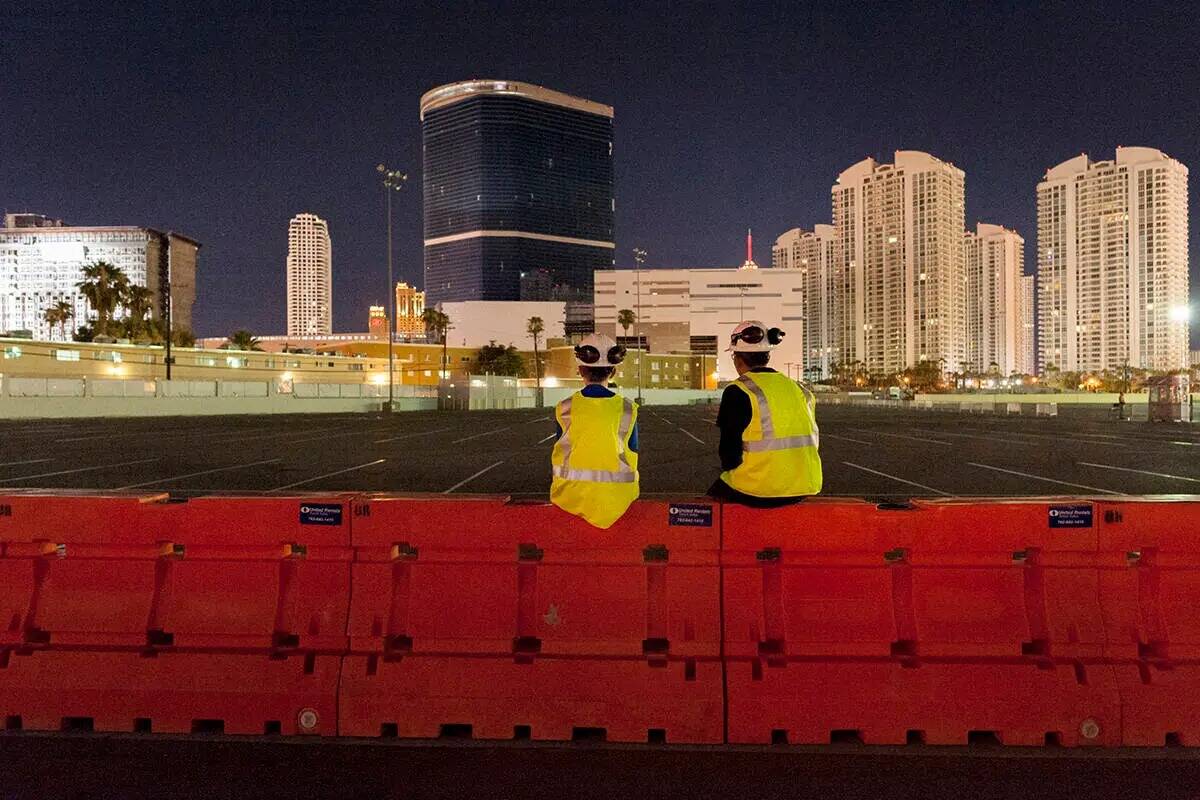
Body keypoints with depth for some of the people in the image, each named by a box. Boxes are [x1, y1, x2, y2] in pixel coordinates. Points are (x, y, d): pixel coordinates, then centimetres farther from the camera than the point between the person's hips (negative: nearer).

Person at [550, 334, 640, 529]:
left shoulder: (565, 408, -5)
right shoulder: (627, 408, -3)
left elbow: (560, 455, 4)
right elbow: (632, 454, 4)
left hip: (573, 496, 0)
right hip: (617, 498, 0)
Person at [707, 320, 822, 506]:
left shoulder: (737, 391, -10)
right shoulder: (798, 389, 9)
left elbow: (730, 454, -10)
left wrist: (728, 465, 11)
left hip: (759, 491, -6)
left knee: (714, 495, 23)